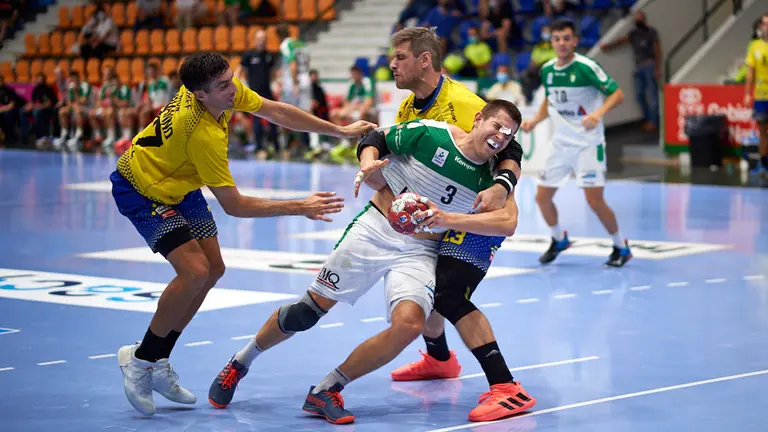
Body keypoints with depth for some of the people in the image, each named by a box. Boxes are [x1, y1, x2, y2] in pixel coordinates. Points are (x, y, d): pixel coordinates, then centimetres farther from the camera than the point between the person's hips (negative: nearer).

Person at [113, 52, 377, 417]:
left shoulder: (224, 88, -16)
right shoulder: (203, 135, -38)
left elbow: (276, 111, -1)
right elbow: (233, 206, -30)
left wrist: (340, 131, -2)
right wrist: (300, 208, -26)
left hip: (178, 184, 9)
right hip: (141, 189, -9)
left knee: (213, 269, 6)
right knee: (194, 271, -23)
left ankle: (158, 363, 15)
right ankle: (140, 359, -5)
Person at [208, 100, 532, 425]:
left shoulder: (491, 178, -7)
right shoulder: (430, 133, -12)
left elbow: (508, 222, -22)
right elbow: (377, 138, 2)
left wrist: (448, 219, -33)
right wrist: (368, 162, -20)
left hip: (419, 251, 2)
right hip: (375, 230, -2)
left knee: (409, 323, -24)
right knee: (310, 309, 0)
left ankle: (325, 392, -8)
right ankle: (240, 362, 26)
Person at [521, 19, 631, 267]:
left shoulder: (586, 67, -16)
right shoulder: (547, 70, 3)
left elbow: (617, 94, -18)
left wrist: (598, 113, -34)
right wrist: (534, 121, 4)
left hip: (588, 143, -6)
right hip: (561, 143, 6)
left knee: (594, 199, -13)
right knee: (542, 196, 5)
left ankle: (621, 247, 8)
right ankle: (559, 240, 32)